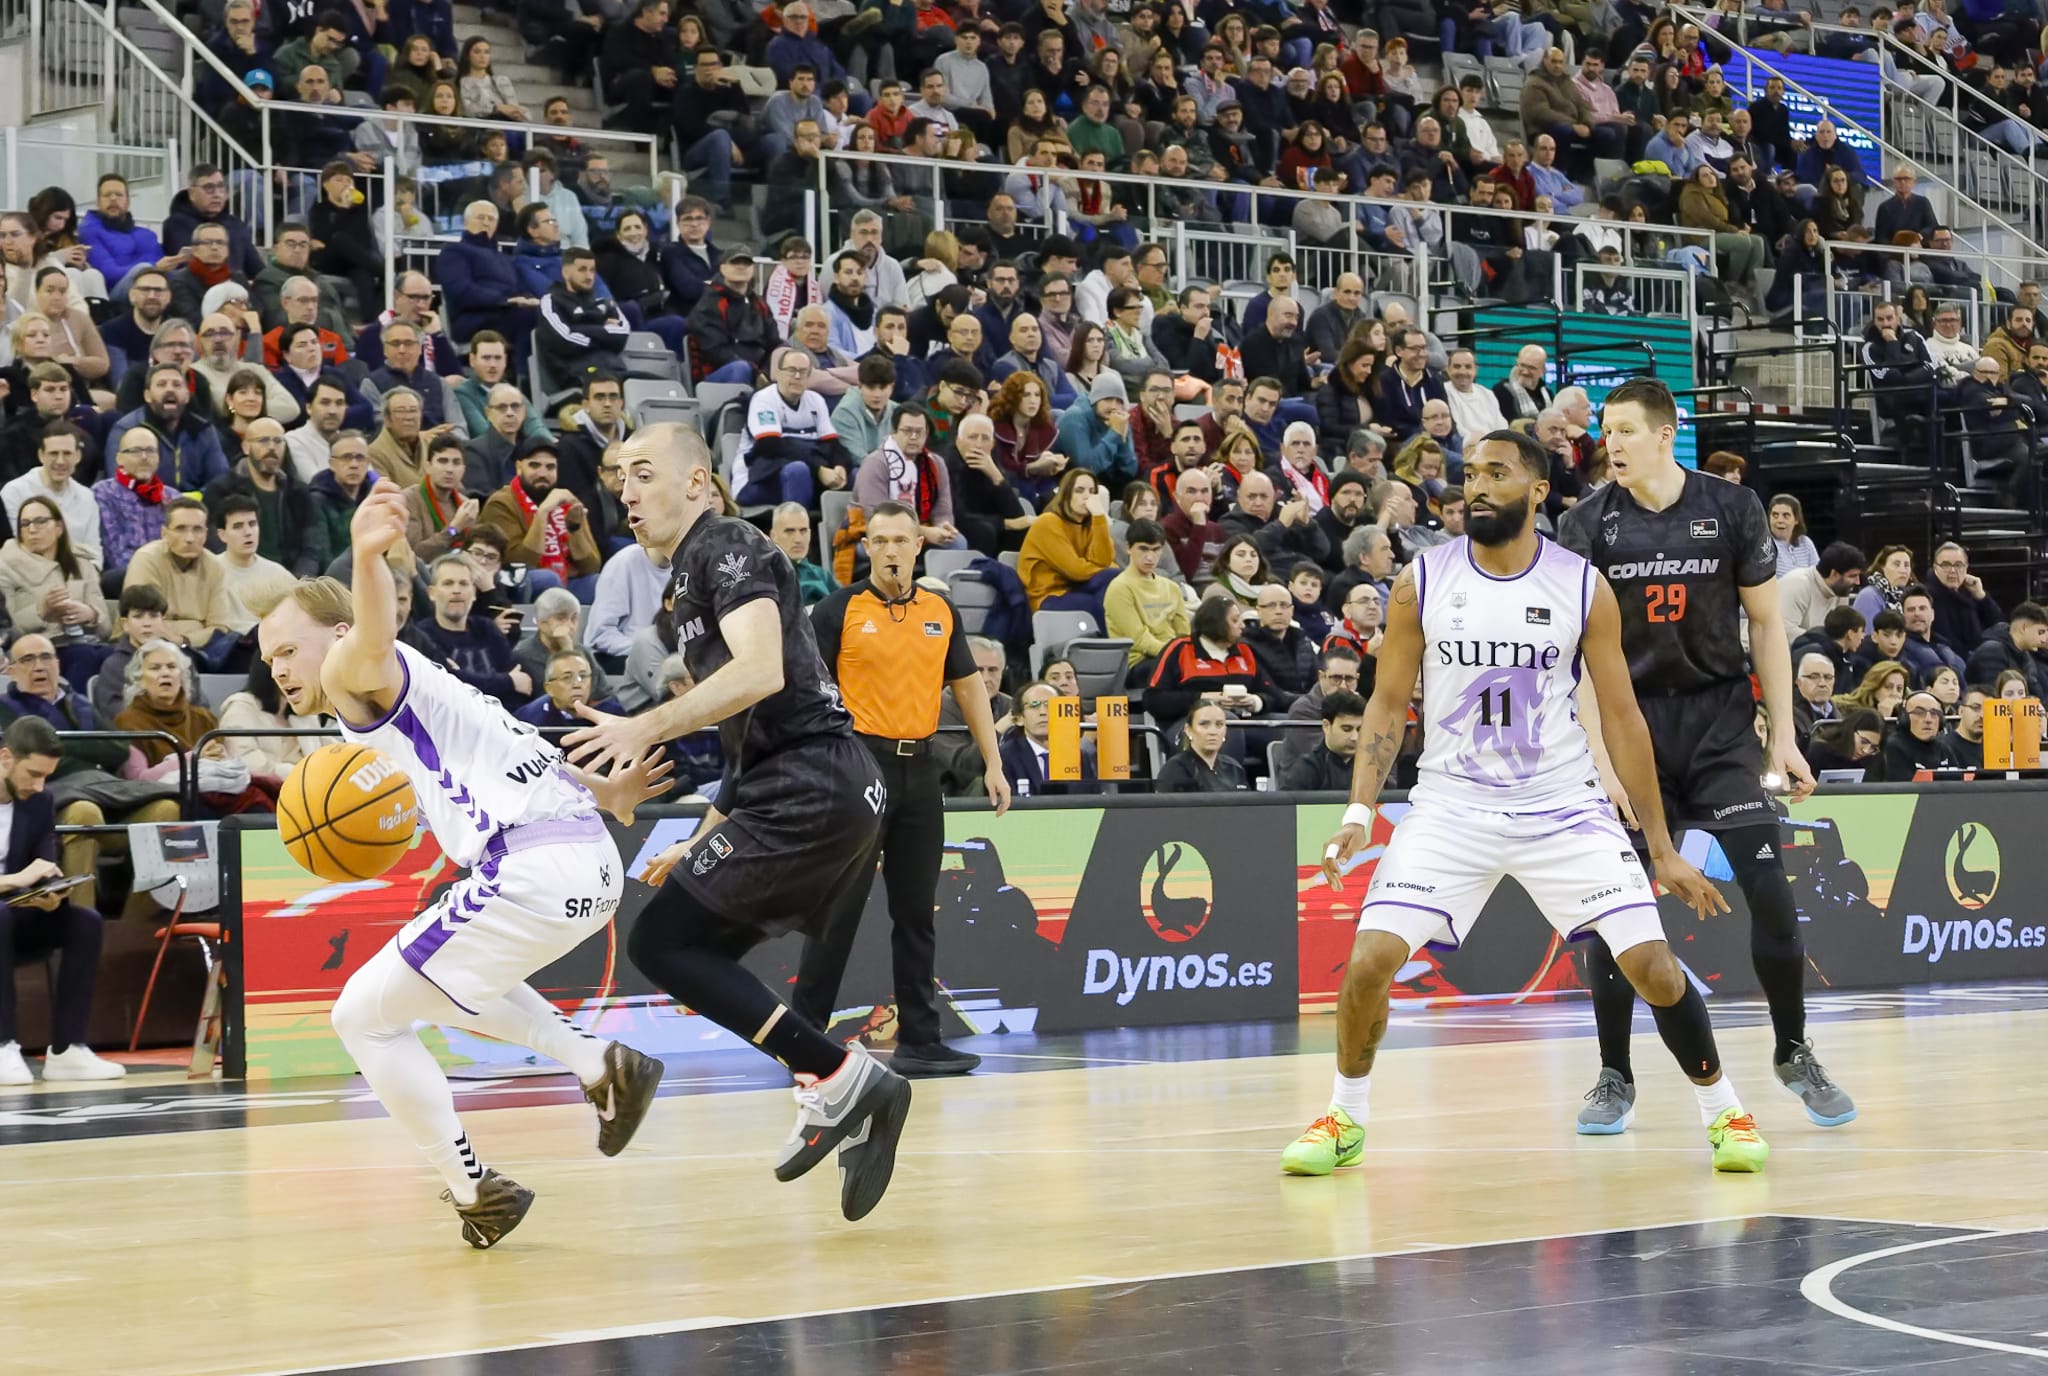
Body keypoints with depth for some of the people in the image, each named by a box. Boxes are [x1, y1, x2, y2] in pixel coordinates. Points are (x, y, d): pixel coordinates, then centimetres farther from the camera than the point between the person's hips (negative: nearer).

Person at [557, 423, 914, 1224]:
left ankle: (838, 1078, -11)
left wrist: (648, 728, -29)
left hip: (810, 789, -10)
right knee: (702, 952, 13)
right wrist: (704, 842, 25)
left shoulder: (728, 550, -6)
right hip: (834, 790, 10)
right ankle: (848, 1101, 10)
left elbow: (762, 672, -24)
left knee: (660, 942, -9)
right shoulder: (682, 589, 24)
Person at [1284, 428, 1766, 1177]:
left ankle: (1723, 1110, 13)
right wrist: (1359, 813, -10)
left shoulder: (1584, 587, -6)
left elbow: (1621, 718, 0)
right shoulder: (1422, 581, -4)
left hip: (1562, 806, 0)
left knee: (1651, 962, -10)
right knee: (1369, 960, -12)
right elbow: (1388, 703, 3)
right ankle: (1344, 1119, 11)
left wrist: (1664, 848, 0)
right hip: (1452, 804, 1)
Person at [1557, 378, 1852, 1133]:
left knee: (1769, 889, -8)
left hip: (1718, 717, 0)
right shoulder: (1588, 525, -4)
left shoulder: (1731, 509, -3)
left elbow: (1765, 624, 4)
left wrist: (1784, 737, 0)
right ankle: (1615, 1078, 10)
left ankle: (1794, 1054, 11)